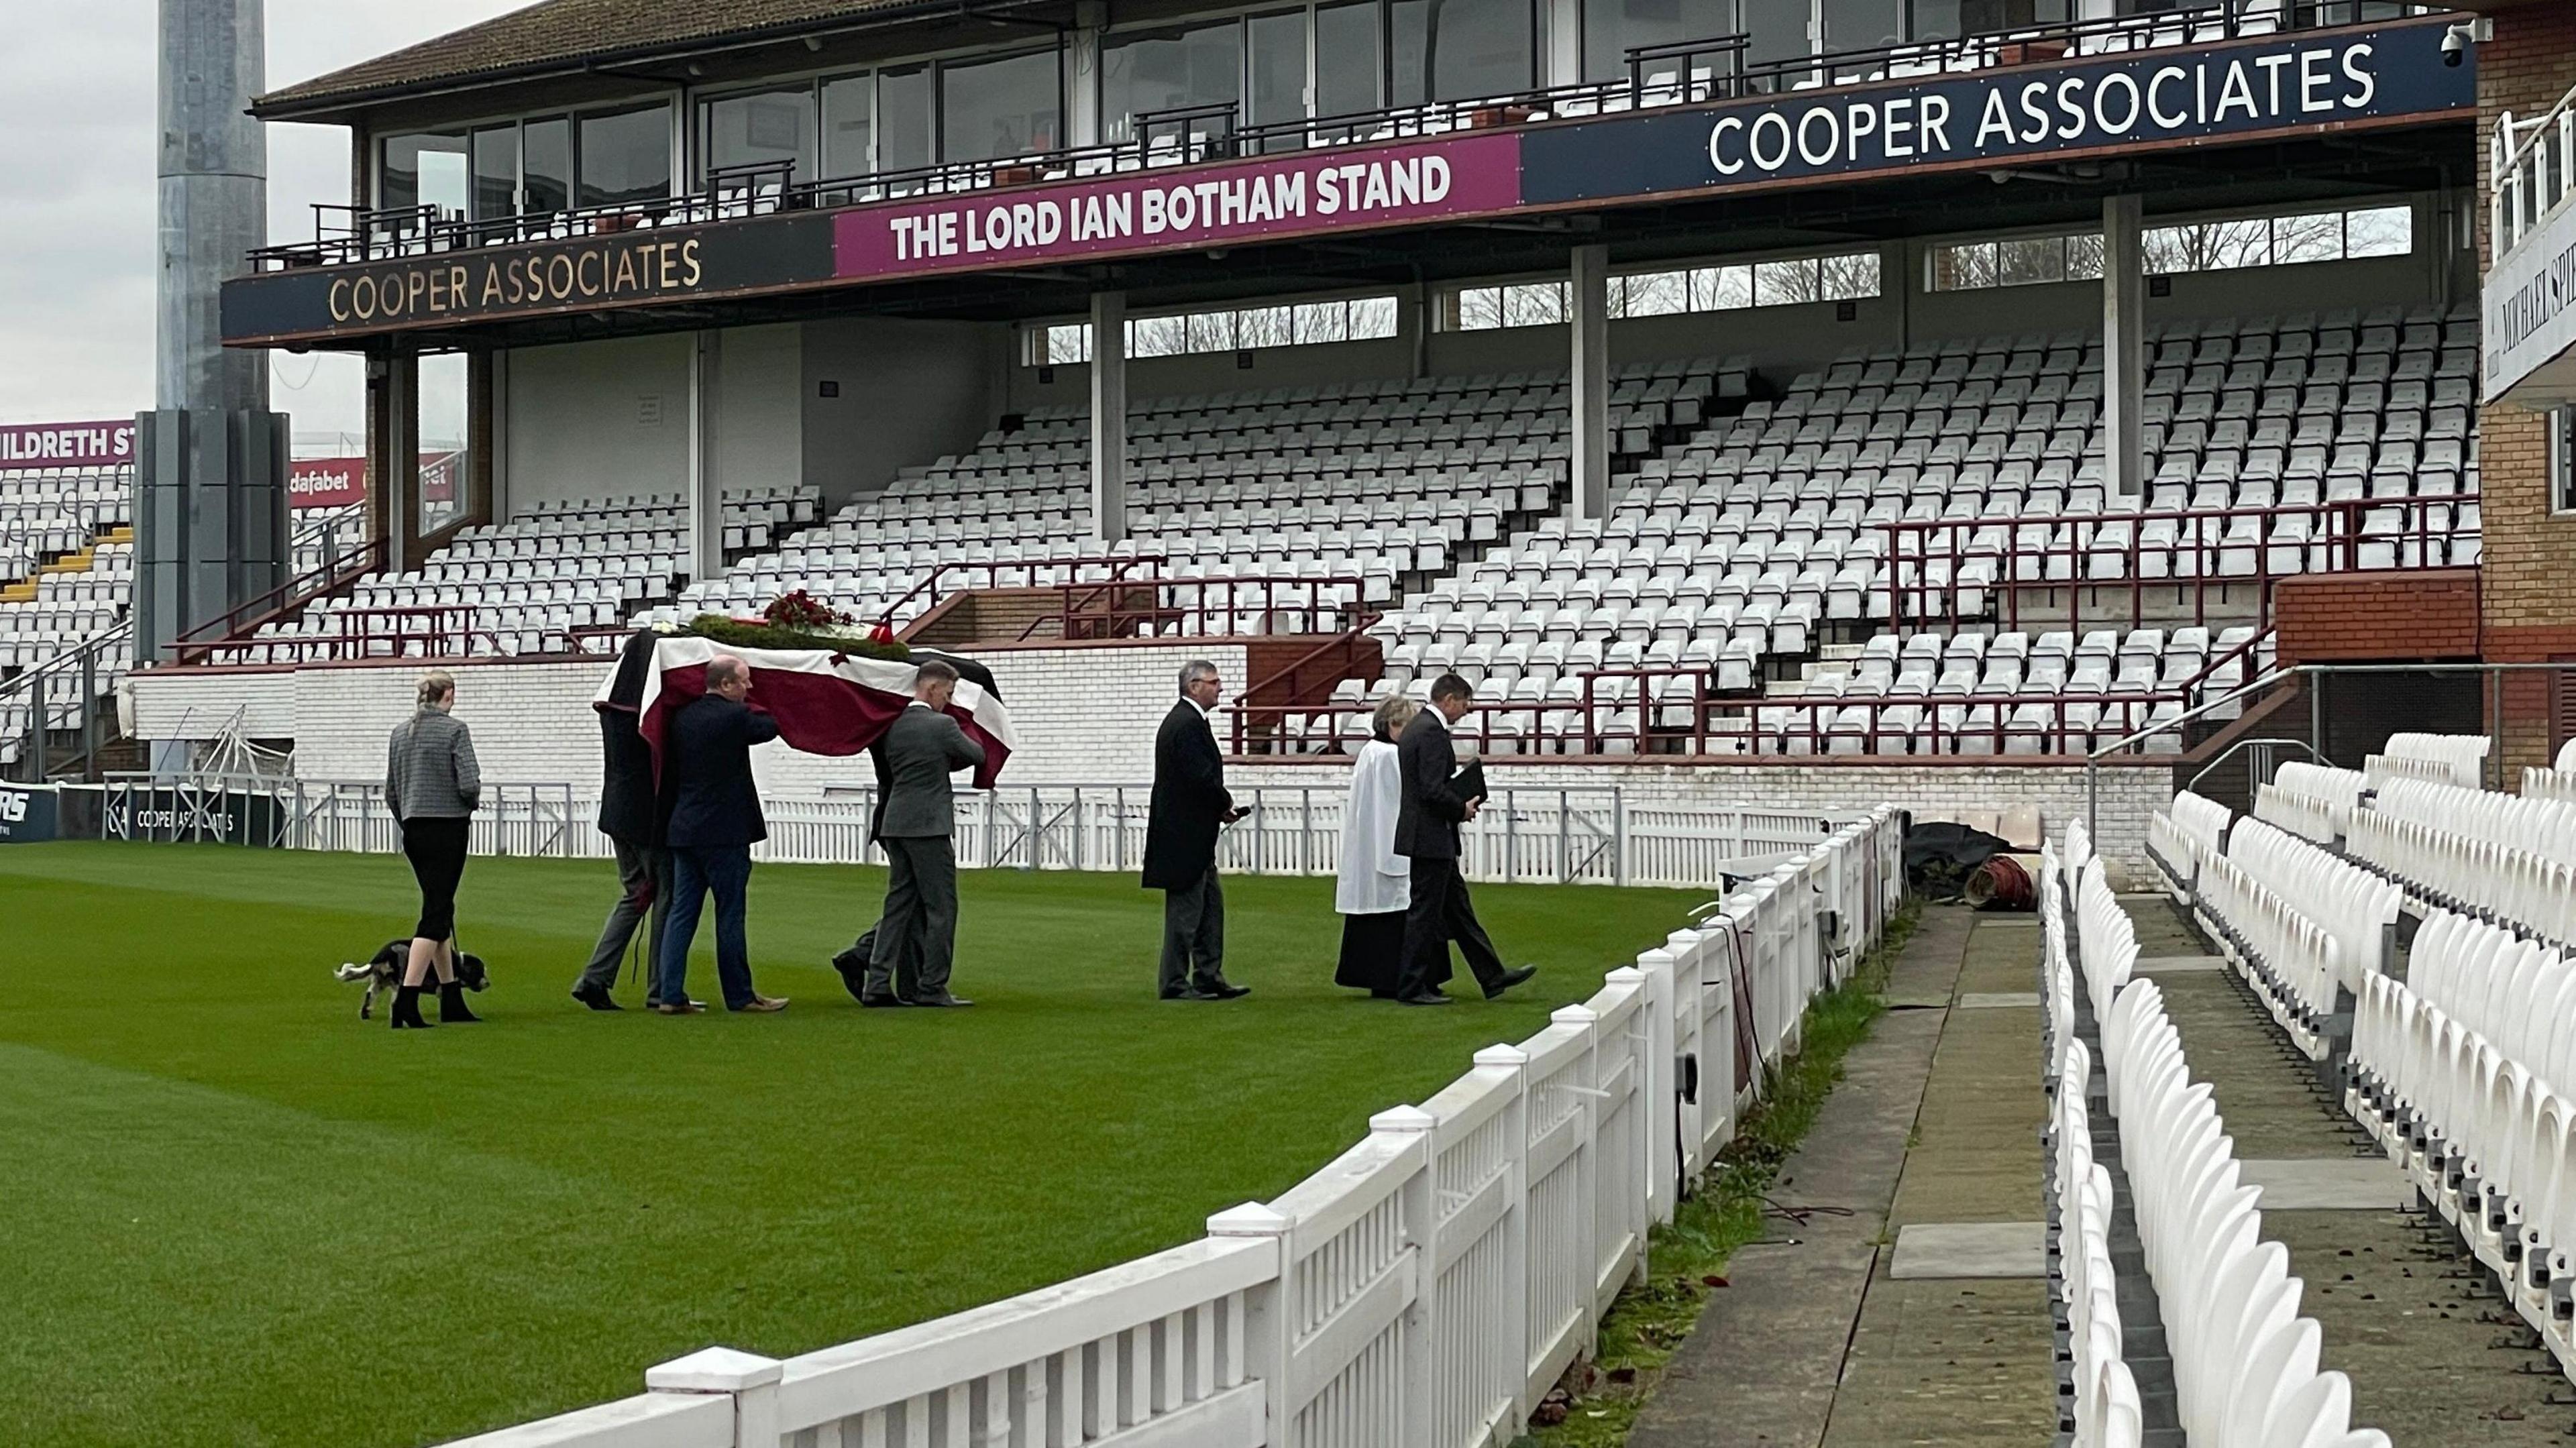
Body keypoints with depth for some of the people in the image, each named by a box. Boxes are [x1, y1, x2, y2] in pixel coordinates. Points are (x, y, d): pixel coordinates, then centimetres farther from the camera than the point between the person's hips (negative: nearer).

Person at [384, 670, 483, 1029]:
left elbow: (391, 792, 15)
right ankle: (406, 997, -18)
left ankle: (452, 1001, 19)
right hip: (448, 827, -7)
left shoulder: (400, 732, 11)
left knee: (439, 909, 15)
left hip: (414, 830, 7)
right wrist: (469, 808, 4)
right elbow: (469, 783, -17)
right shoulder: (454, 729, -9)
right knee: (436, 913, -7)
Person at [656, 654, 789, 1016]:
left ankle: (671, 996, 5)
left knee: (681, 913, 7)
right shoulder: (734, 716, -13)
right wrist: (749, 706, 20)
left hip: (684, 830, 7)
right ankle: (740, 996, 8)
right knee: (730, 915, 1)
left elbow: (670, 766, 14)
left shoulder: (683, 716, 7)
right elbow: (771, 727, 4)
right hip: (723, 831, -7)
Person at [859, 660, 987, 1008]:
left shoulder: (893, 726, 8)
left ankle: (878, 984, 8)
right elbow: (977, 756, 5)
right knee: (941, 907, 0)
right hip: (928, 826, -7)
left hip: (894, 825, 7)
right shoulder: (942, 725, -10)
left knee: (901, 904, 11)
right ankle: (932, 988, 0)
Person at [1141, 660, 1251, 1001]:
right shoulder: (1188, 725, -18)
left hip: (1192, 835, 11)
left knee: (1210, 906, 14)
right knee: (1186, 909, -3)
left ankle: (1209, 977, 20)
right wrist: (1225, 804, -8)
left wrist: (1221, 806, 5)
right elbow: (1201, 778, -24)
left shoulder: (1184, 720, 16)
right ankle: (1175, 983, 4)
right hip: (1185, 834, -11)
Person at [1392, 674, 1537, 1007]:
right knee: (1424, 911, -3)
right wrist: (1462, 808, -9)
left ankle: (1492, 978, 18)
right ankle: (1412, 988, 4)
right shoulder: (1432, 731, -18)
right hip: (1430, 838, -11)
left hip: (1431, 838, 11)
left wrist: (1460, 804, 12)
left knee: (1457, 908, 13)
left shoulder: (1417, 727, 14)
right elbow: (1433, 791, -25)